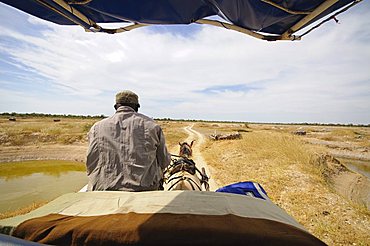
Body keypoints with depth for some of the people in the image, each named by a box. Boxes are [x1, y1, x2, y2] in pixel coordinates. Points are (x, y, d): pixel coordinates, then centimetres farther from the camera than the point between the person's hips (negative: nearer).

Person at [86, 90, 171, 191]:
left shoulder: (97, 127, 3)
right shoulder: (151, 125, 0)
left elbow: (90, 164, 8)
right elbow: (164, 161, 6)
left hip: (103, 188, 2)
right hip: (144, 188, 0)